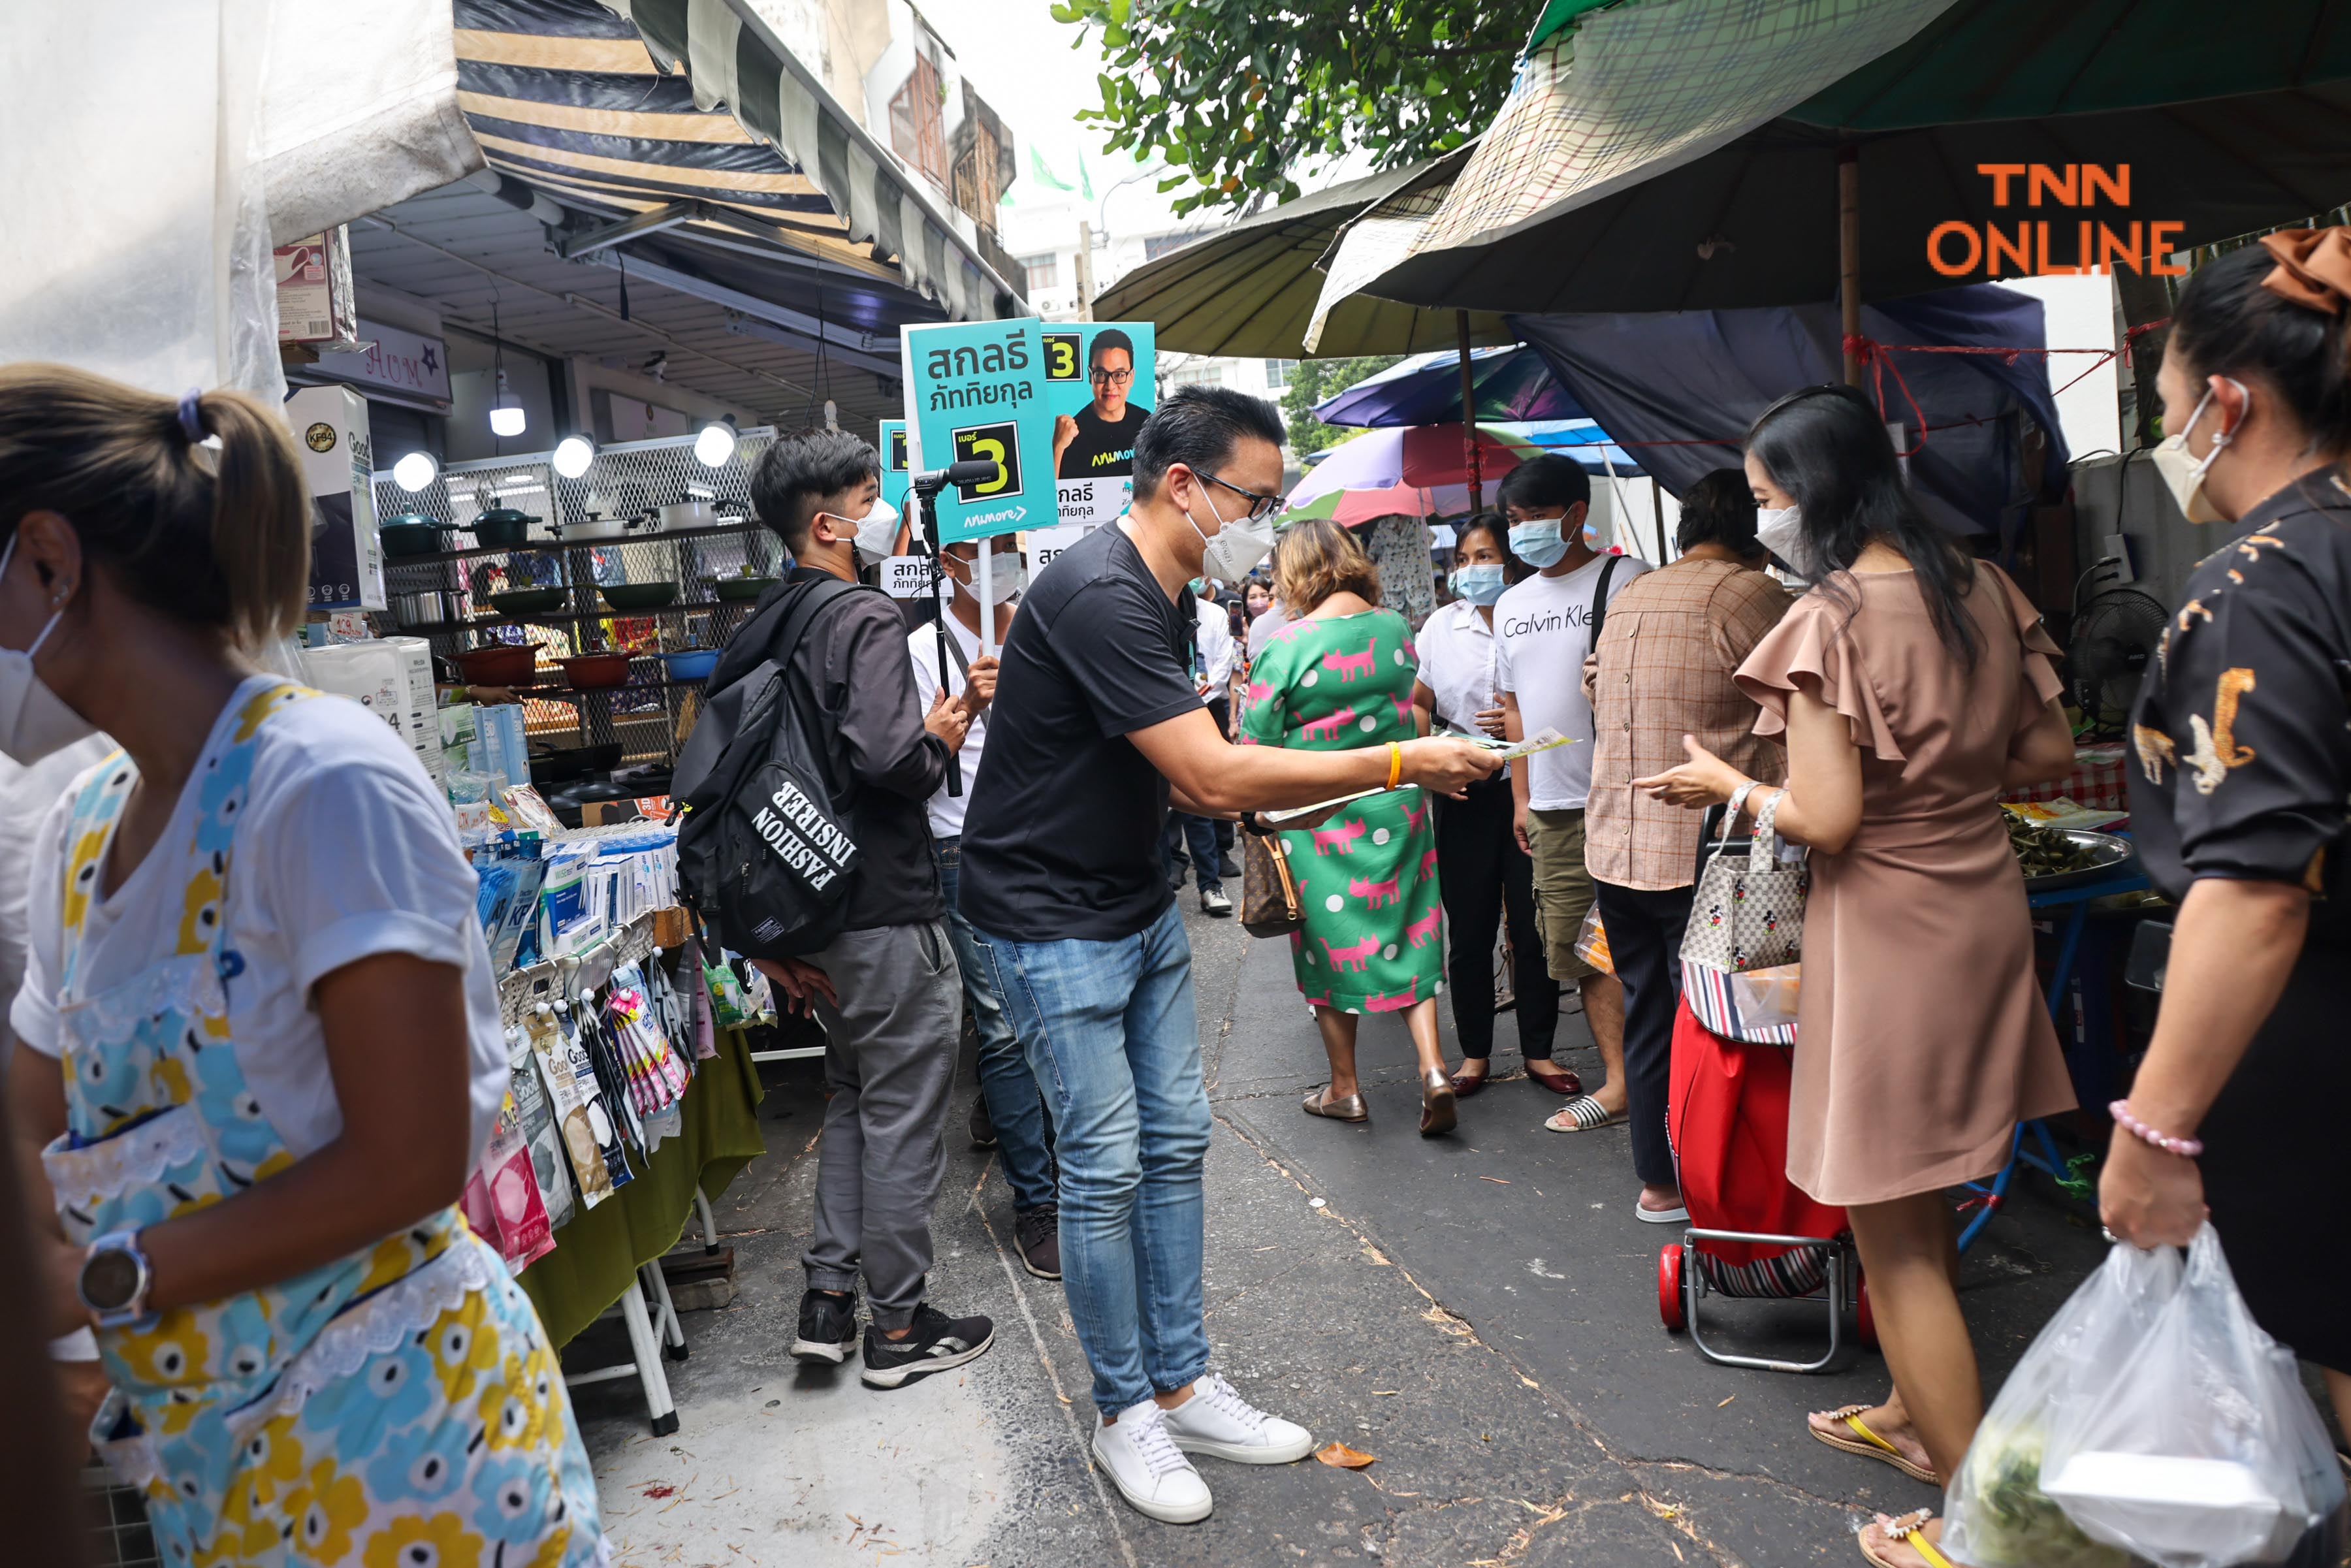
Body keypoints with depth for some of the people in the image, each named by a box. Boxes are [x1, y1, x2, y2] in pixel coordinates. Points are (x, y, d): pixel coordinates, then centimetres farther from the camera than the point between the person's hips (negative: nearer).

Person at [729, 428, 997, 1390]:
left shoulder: (761, 630, 10)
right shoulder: (867, 621, -17)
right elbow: (886, 758, -32)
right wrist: (941, 741, -8)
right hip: (888, 913, -9)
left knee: (852, 1098, 22)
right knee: (903, 1119, 3)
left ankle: (829, 1297, 25)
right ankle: (900, 1329, 15)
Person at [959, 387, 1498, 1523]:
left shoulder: (1161, 595, 8)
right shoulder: (1099, 596, -25)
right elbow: (1211, 778, -29)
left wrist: (1266, 798, 0)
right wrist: (1398, 764, -23)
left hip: (1138, 905, 10)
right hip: (1052, 922, -9)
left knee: (1175, 1142, 11)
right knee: (1105, 1165, -2)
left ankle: (1181, 1388, 24)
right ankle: (1124, 1415, 16)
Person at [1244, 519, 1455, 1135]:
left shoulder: (1287, 645, -16)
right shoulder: (1398, 628, 0)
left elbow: (1258, 745, -12)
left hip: (1317, 818, -4)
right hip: (1397, 808, 4)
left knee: (1331, 943, 10)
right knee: (1406, 936, 13)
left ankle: (1345, 1088, 20)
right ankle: (1433, 1068, 2)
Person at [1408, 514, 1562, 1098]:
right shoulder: (1441, 626, 6)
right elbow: (1419, 704, 10)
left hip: (1527, 786, -2)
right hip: (1464, 793, 2)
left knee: (1533, 925, 5)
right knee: (1470, 928, 7)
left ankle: (1538, 1047, 20)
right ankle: (1475, 1052, 20)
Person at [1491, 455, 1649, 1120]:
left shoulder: (1625, 580, -4)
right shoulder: (1512, 605, 16)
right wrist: (1521, 797, 19)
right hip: (1552, 806, 6)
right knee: (1579, 947, 8)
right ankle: (1618, 1077, 17)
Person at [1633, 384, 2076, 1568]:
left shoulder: (1832, 620, -18)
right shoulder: (1982, 590, 4)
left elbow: (1824, 818, -21)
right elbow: (2048, 753, 9)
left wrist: (1723, 784, -4)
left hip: (1889, 928, -8)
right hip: (1984, 904, 8)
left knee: (1890, 1233, 5)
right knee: (1920, 1206, 23)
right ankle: (1917, 1416, 39)